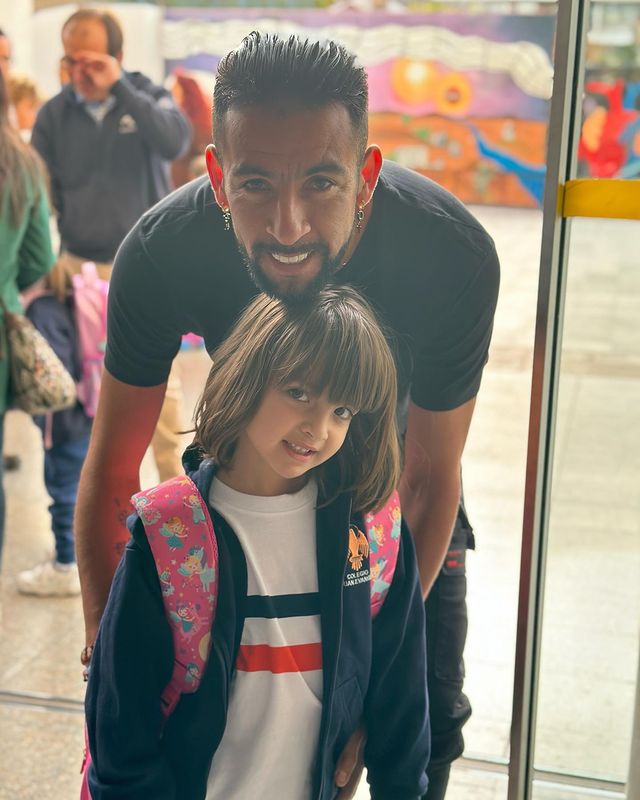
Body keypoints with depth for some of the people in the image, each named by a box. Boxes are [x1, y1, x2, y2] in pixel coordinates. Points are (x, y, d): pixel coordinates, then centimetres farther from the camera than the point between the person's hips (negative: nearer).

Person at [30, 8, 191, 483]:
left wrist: (119, 88, -23)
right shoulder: (54, 115, 2)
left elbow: (176, 142, -22)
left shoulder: (147, 96, -1)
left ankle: (175, 479, 13)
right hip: (79, 265, 2)